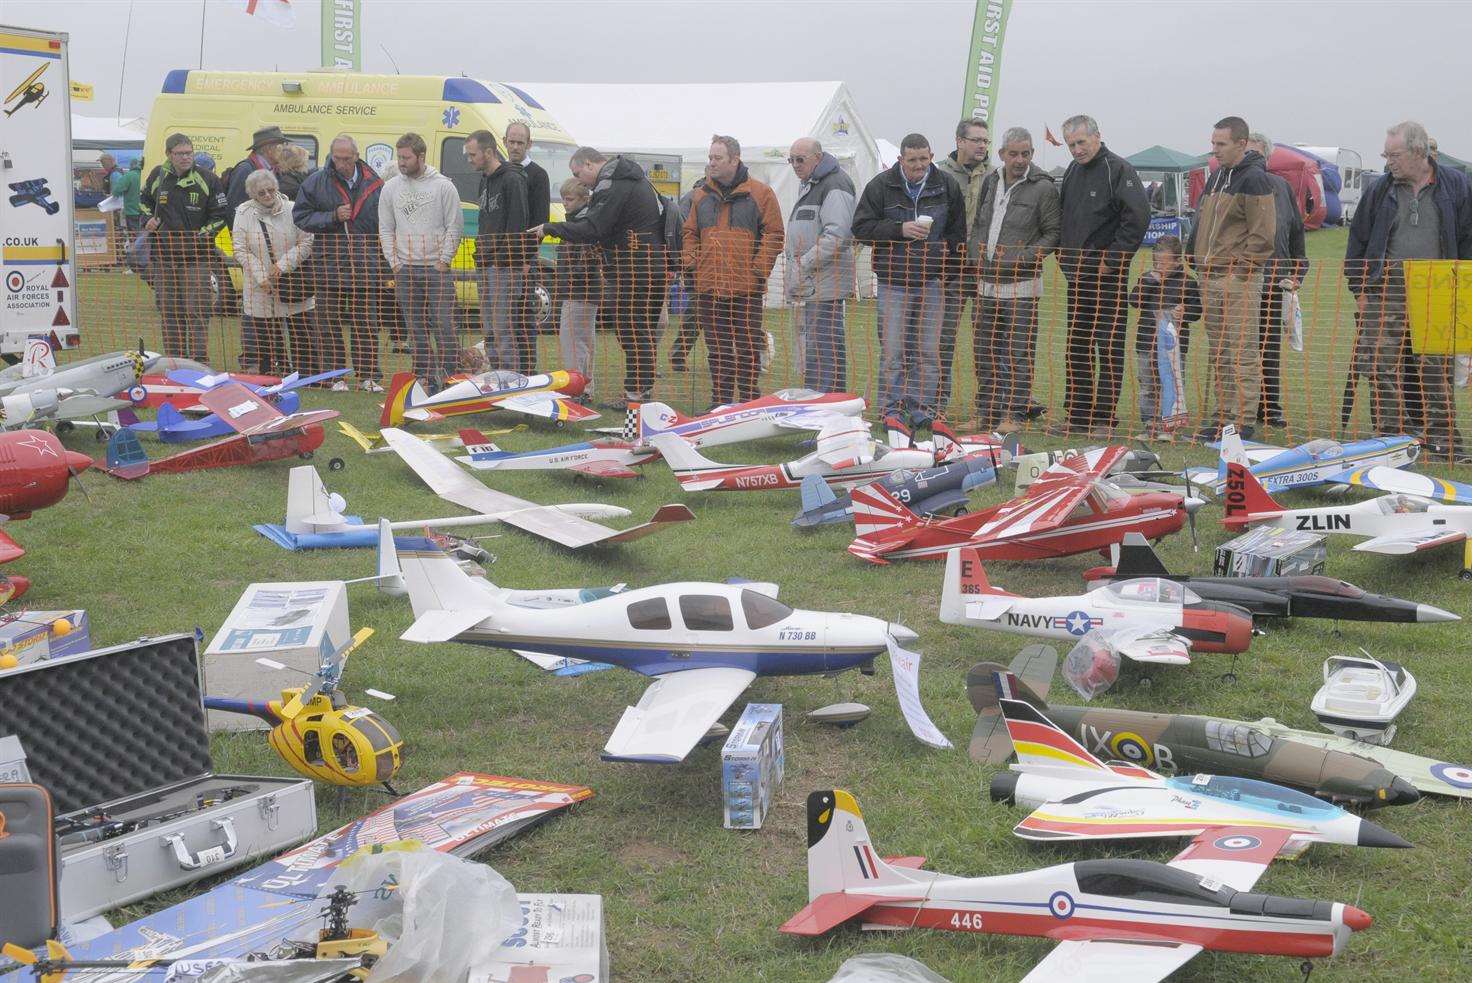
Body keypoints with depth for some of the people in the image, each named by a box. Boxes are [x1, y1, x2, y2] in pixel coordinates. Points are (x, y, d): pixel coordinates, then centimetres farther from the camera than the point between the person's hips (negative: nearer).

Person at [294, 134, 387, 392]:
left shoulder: (373, 184, 6)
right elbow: (300, 217, 0)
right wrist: (333, 216, -13)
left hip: (365, 264, 1)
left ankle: (367, 376, 11)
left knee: (366, 322, 3)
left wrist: (384, 261, 7)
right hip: (328, 262, -1)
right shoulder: (315, 182, 2)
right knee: (329, 322, 4)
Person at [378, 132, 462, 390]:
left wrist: (443, 261, -7)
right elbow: (385, 230, 12)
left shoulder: (443, 186, -1)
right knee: (416, 328, 4)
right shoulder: (390, 188, 9)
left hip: (437, 268, -3)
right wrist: (394, 263, 2)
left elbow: (454, 227, 0)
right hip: (405, 269, 3)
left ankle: (449, 377, -4)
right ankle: (426, 378, 9)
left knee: (443, 325, -9)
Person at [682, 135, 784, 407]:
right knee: (717, 348, 9)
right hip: (708, 286, 4)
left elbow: (773, 234, -2)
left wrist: (758, 269, -10)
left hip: (745, 286, -4)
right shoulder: (702, 196, 14)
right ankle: (720, 400, 17)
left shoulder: (760, 193, 0)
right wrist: (691, 262, 4)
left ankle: (749, 400, 6)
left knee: (748, 347, -1)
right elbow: (690, 233, 20)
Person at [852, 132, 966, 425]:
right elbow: (861, 227, -3)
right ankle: (891, 410, 6)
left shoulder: (947, 186, 6)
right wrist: (900, 229, -15)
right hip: (893, 282, -2)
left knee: (928, 351, 5)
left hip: (932, 283, 2)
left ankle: (924, 409, 12)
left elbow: (958, 233, 12)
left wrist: (946, 267, 2)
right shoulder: (881, 186, -1)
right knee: (893, 351, -1)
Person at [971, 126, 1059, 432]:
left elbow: (1053, 233, -4)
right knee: (984, 351, 11)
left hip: (1021, 284, -6)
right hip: (986, 282, 6)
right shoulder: (990, 182, 11)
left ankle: (1014, 414, 1)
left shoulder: (1043, 188, -6)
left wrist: (1022, 256, -15)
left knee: (1017, 353, -5)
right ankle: (985, 412, 20)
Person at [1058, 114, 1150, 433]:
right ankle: (1077, 415, 17)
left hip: (1106, 275, -8)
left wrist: (1112, 258, -16)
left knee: (1109, 346, -6)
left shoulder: (1117, 169, -9)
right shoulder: (1072, 171, 14)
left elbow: (1139, 216, -18)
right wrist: (1063, 253, 12)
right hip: (1076, 274, 8)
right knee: (1076, 346, 11)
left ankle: (1105, 417, -3)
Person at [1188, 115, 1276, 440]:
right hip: (1210, 278, 9)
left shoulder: (1254, 179, -9)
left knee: (1242, 352, -7)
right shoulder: (1217, 176, 18)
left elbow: (1263, 234, -14)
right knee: (1219, 354, 11)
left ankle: (1243, 419, -5)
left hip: (1239, 279, -9)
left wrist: (1242, 267, -14)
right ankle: (1223, 415, 17)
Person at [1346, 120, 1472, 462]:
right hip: (1385, 296, 1)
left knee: (1437, 371, 2)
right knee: (1382, 370, -1)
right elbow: (1357, 242, 11)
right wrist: (1360, 290, 4)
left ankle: (1442, 440, 11)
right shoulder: (1379, 191, 8)